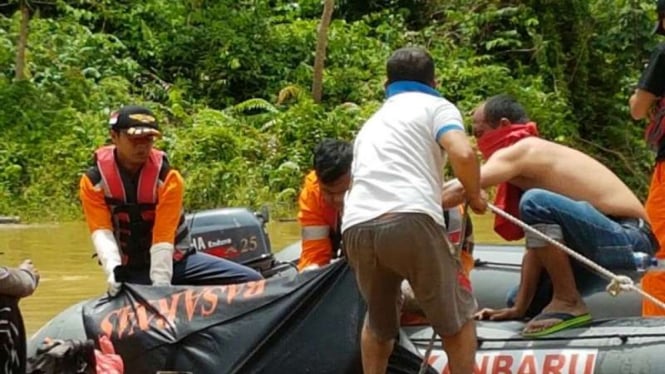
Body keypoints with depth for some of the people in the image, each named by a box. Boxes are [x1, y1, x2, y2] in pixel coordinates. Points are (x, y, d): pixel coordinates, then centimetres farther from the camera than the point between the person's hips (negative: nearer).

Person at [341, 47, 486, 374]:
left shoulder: (371, 124, 36)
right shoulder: (435, 106, 18)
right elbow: (463, 154, -3)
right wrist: (474, 195, 16)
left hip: (356, 227, 5)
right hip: (410, 220, -5)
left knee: (378, 321, 28)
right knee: (456, 318, 12)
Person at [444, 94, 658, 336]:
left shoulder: (521, 152, -11)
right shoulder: (533, 162, 18)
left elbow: (461, 189, -24)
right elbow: (537, 240, 16)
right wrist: (519, 307, 12)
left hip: (629, 239, -10)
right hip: (611, 243, 10)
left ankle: (568, 303, -19)